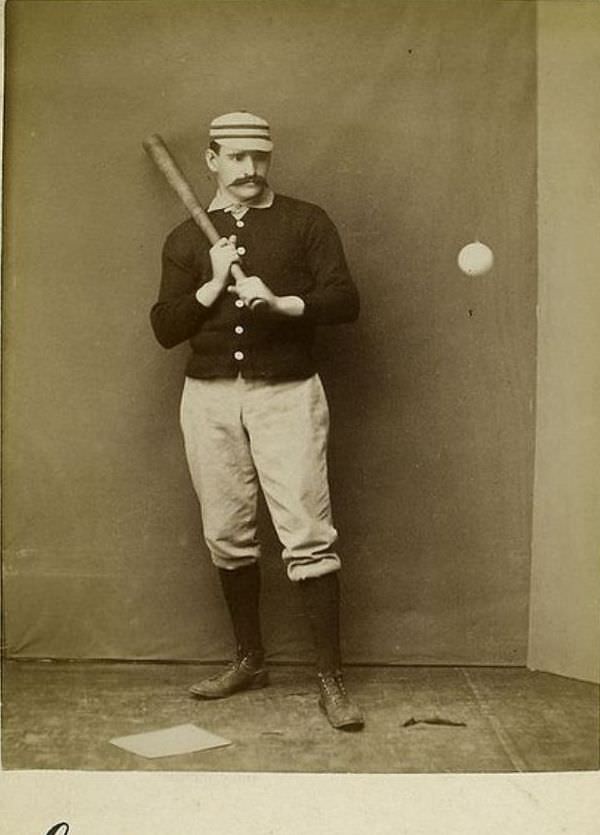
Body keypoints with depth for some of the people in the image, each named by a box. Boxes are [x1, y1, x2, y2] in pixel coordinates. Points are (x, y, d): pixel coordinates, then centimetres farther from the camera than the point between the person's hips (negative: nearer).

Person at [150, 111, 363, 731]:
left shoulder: (305, 222, 7)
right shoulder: (187, 238, 13)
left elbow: (345, 300, -2)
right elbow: (165, 328, 5)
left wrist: (281, 302, -17)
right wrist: (214, 284, -8)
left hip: (288, 394, -3)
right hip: (209, 398, 3)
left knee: (307, 535, -9)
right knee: (228, 538, 8)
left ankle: (330, 679, -1)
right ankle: (249, 660, 25)